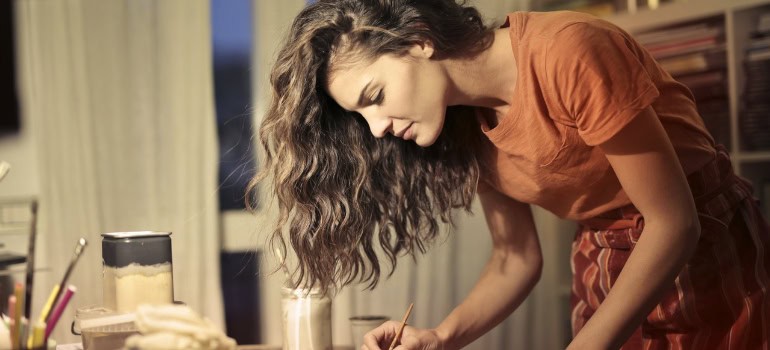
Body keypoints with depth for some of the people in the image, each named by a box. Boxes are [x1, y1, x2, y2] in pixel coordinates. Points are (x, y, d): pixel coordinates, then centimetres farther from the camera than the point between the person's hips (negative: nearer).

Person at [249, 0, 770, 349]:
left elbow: (674, 221, -24)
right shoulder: (466, 125, -4)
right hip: (604, 268, 6)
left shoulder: (570, 54, -27)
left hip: (707, 249, -5)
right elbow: (516, 257, 1)